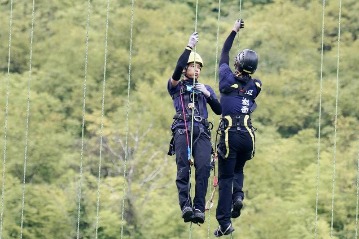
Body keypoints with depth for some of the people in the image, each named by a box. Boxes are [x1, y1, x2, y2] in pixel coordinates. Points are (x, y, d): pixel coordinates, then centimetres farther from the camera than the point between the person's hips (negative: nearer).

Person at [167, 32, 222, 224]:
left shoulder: (206, 89, 29)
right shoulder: (176, 86, 19)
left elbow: (219, 110, 20)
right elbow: (177, 70, -3)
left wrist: (207, 94, 5)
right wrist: (189, 47, -4)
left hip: (202, 131, 2)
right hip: (182, 129, -2)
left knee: (203, 168, -19)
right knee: (183, 167, -20)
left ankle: (199, 208, -25)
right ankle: (185, 205, -29)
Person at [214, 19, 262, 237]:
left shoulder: (228, 79, -1)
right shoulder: (256, 85, 6)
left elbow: (224, 55, 13)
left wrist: (234, 31, 23)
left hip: (230, 134, -3)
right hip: (248, 134, 3)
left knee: (226, 177, 2)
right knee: (238, 169, 26)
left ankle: (225, 223, -2)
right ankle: (238, 195, -5)